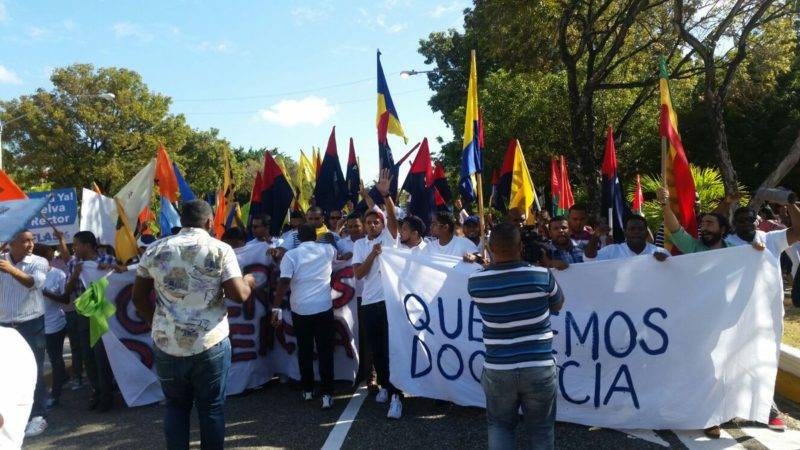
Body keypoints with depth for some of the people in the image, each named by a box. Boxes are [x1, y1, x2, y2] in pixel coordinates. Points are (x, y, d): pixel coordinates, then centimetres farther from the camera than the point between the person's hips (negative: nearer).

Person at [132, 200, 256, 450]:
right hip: (210, 343, -3)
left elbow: (138, 297, 9)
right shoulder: (220, 249, -7)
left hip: (166, 344, 3)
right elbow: (239, 295, -11)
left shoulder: (155, 249, 4)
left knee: (176, 406, 19)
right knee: (212, 408, 11)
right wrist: (248, 282, 10)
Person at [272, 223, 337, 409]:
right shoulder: (327, 250, 4)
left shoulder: (291, 255, -1)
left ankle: (307, 390, 24)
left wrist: (276, 307, -7)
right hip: (324, 308, 0)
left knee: (304, 350, 14)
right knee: (325, 351, 4)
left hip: (300, 310, 0)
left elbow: (283, 283, -10)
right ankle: (327, 394, 0)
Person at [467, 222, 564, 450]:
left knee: (500, 426, 21)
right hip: (539, 368, -1)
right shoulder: (542, 275, -12)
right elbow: (558, 305, 8)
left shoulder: (475, 281, -9)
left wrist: (493, 263, 20)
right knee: (541, 429, 18)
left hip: (497, 370, 1)